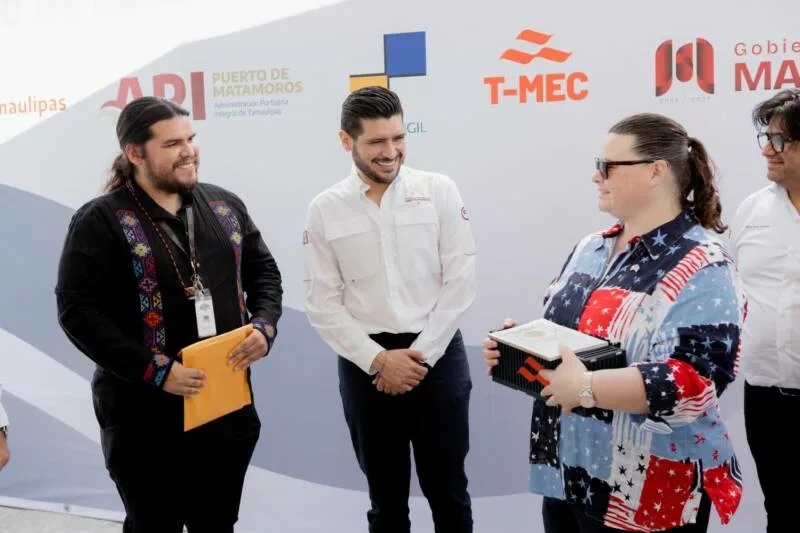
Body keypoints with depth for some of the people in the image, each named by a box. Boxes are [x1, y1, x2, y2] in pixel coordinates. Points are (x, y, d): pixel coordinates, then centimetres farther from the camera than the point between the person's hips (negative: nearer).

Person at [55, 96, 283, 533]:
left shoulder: (224, 206, 6)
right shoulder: (101, 220, -10)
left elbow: (264, 270, 14)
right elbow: (78, 313, -14)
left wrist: (264, 327, -6)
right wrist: (155, 371, -21)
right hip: (146, 417, -4)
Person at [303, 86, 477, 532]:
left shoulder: (439, 190, -2)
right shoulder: (326, 209, 0)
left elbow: (460, 281, -5)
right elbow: (323, 304, -1)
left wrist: (422, 354, -10)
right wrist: (378, 360, -10)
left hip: (438, 358, 0)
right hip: (365, 367, 1)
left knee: (448, 492, 12)